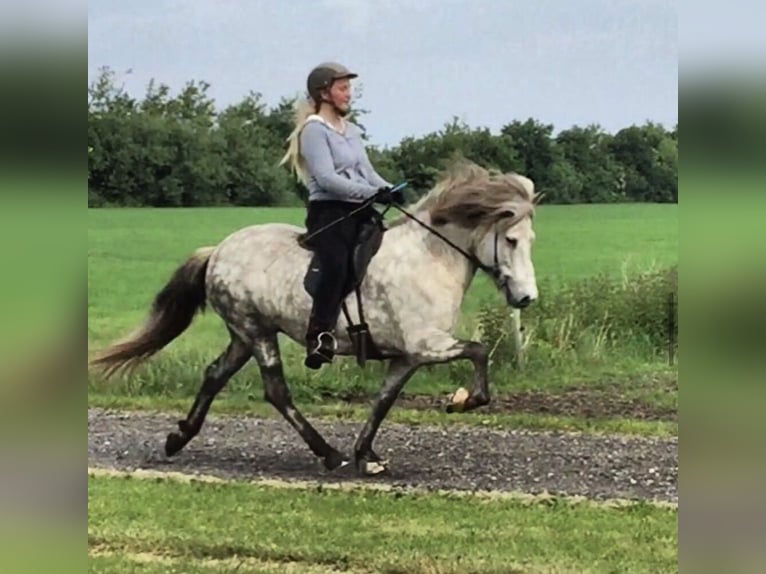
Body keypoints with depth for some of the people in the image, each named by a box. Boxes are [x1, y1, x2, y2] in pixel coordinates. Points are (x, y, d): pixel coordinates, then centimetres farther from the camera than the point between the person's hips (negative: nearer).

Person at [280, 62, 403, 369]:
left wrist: (389, 191, -1)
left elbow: (367, 172, 20)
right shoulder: (315, 130, -4)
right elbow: (326, 178, -15)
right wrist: (372, 193, -21)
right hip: (329, 211, -9)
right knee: (337, 266, -29)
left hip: (360, 211, 9)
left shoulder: (351, 130, 21)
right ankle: (320, 335, -29)